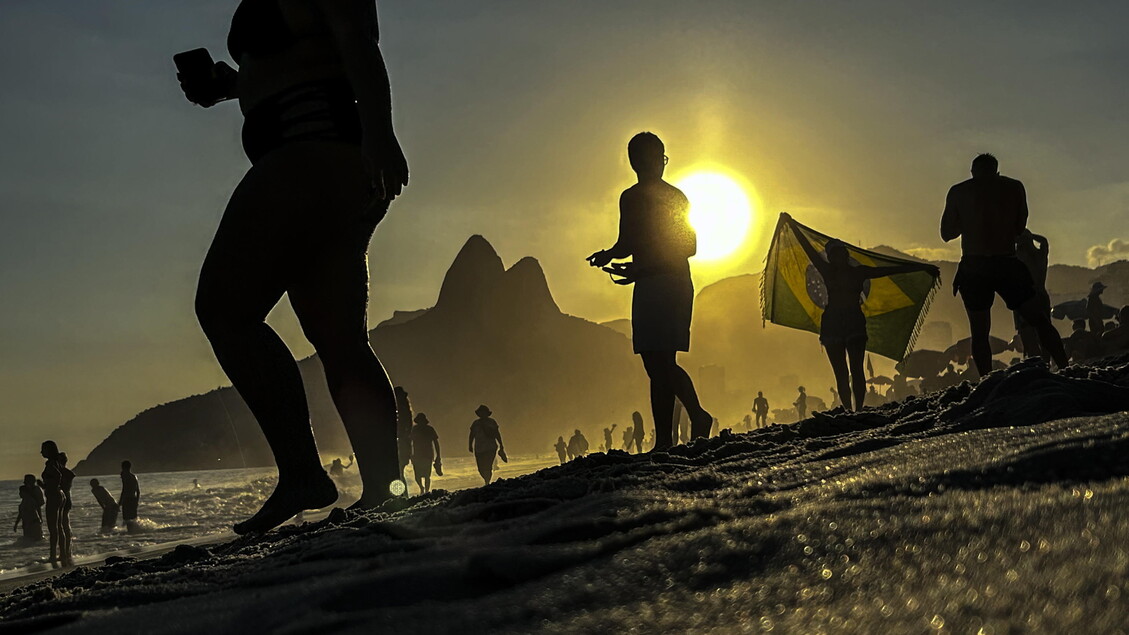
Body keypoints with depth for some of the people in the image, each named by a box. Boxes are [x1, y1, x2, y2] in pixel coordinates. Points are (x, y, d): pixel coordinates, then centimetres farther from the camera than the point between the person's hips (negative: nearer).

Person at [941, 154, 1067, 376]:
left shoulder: (957, 192, 5)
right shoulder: (1014, 187, 6)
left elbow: (946, 233, 8)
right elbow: (1020, 227, 11)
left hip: (973, 266, 0)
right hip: (1007, 264, 0)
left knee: (979, 333, 7)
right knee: (1040, 321, 8)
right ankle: (1066, 371, -1)